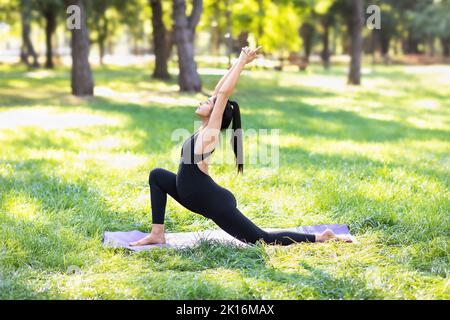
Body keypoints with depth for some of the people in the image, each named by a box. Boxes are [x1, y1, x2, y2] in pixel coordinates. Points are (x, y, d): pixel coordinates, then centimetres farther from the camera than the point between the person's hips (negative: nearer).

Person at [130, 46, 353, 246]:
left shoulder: (210, 133, -14)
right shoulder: (205, 129, 8)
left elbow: (223, 94, -19)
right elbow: (219, 91, 11)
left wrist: (242, 62, -13)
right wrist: (239, 61, 13)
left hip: (215, 203, -9)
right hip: (197, 196, 9)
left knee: (263, 239, -5)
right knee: (157, 176, 16)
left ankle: (320, 238, 5)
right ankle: (157, 234, 13)